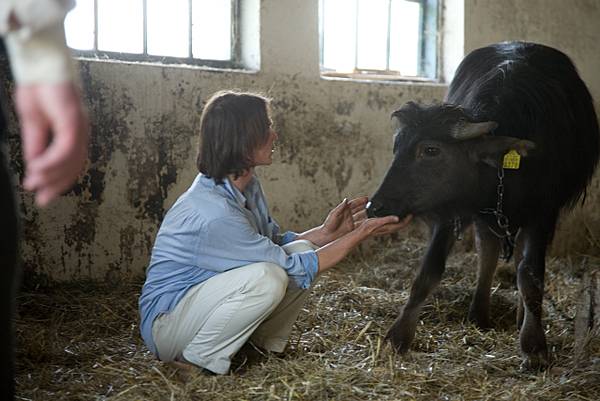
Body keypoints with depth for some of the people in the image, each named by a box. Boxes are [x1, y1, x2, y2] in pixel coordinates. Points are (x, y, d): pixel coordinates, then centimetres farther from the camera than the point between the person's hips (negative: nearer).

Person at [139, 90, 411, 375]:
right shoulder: (214, 213, -30)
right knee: (267, 277, -33)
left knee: (302, 249, -6)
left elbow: (275, 243, 7)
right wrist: (362, 233, -18)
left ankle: (263, 345, 7)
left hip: (206, 295, 9)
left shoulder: (247, 186, -2)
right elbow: (295, 269, -23)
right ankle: (197, 360, -15)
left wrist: (326, 232, -9)